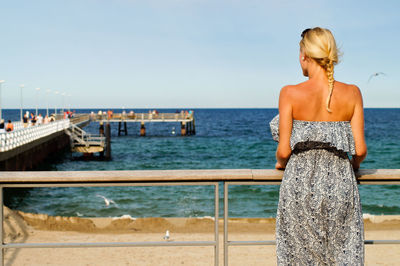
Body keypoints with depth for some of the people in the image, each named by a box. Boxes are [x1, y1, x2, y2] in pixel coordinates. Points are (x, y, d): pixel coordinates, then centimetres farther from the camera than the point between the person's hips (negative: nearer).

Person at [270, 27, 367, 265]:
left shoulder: (290, 94, -8)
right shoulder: (352, 93, -2)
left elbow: (284, 150, -9)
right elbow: (360, 150, -4)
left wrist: (281, 163, 13)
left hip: (300, 184, -1)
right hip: (340, 184, 2)